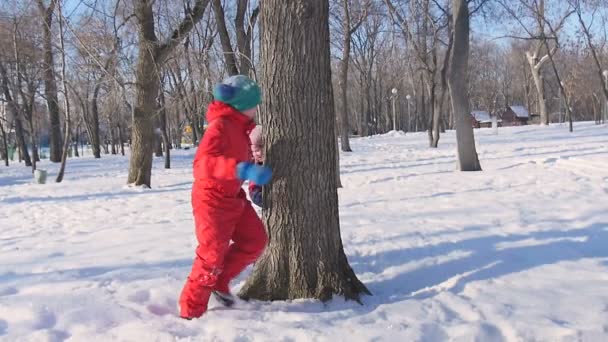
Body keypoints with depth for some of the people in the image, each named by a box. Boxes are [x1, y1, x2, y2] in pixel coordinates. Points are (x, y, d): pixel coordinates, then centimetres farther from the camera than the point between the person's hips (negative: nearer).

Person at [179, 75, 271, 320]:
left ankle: (219, 282, 23)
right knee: (212, 255, -5)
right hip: (212, 199, -9)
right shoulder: (219, 126, -20)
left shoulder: (239, 128, 10)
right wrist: (244, 170, -46)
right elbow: (203, 162, -36)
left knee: (255, 240, 6)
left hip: (233, 198, 9)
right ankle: (191, 312, 10)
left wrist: (255, 185, 20)